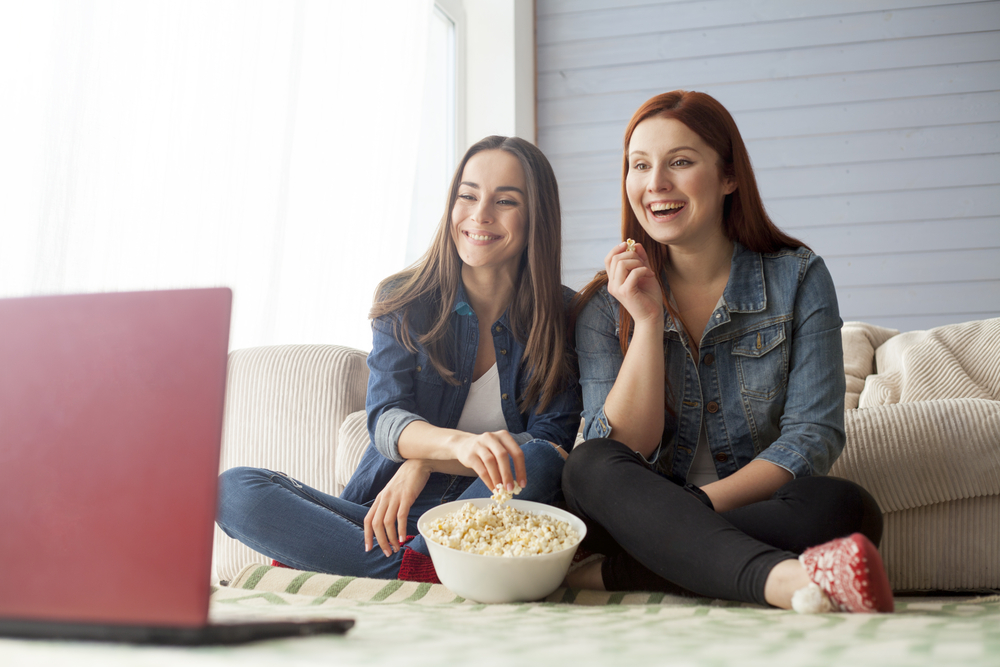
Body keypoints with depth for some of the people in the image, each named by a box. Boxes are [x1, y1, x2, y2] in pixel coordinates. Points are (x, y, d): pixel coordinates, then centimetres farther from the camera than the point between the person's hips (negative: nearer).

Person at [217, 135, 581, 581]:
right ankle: (421, 568, -30)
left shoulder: (563, 315, 0)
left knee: (537, 462, -35)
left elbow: (552, 441, -8)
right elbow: (385, 419, -12)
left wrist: (425, 462, -19)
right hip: (385, 510, 2)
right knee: (234, 490, -20)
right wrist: (459, 443, -36)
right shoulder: (403, 300, 2)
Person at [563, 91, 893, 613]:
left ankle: (607, 576, -29)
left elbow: (814, 433, -7)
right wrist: (649, 320, -16)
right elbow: (615, 457, -7)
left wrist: (703, 503, -21)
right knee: (588, 467, -29)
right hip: (648, 521, 1)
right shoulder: (607, 305, 1)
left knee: (846, 507, -31)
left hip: (760, 513, 0)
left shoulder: (798, 278, -1)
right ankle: (783, 580, -47)